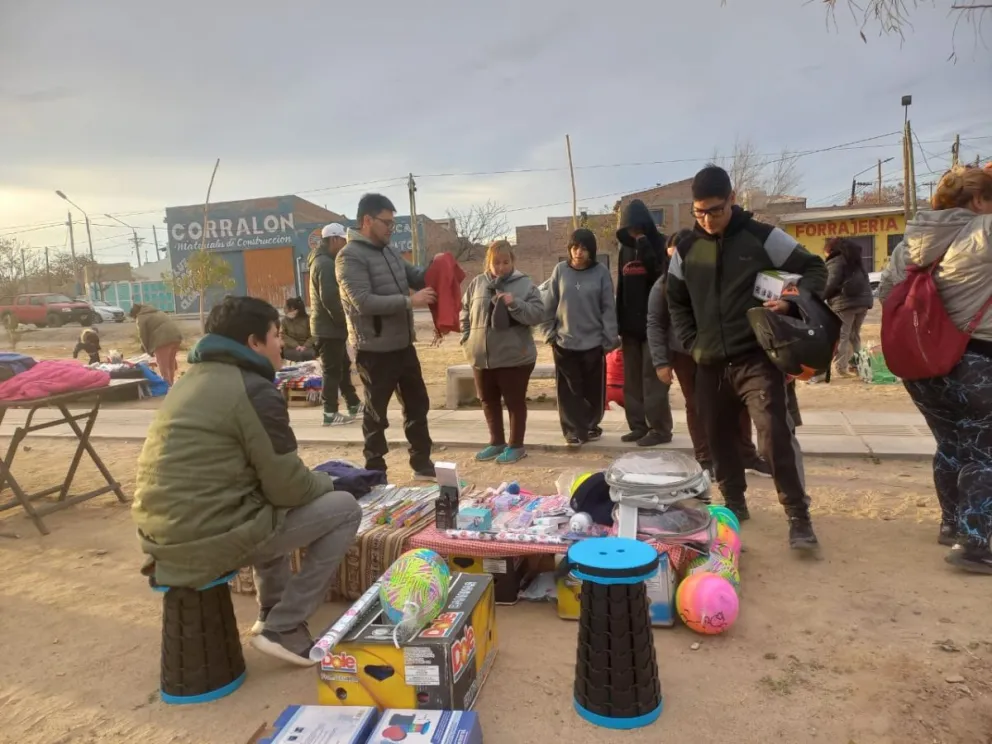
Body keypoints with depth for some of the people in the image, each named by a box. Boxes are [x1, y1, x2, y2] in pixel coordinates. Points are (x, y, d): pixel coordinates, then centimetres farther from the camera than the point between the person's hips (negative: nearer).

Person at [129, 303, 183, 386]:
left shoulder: (141, 318, 4)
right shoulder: (156, 312, 29)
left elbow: (143, 336, 2)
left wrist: (149, 350, 15)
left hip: (163, 340, -8)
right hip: (176, 335, 8)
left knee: (163, 366, 2)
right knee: (171, 363, 21)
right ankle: (171, 383, 31)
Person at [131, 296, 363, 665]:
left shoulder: (192, 380, 15)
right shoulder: (254, 390, -13)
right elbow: (288, 488, -12)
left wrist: (312, 483, 21)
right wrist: (324, 482, 10)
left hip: (164, 535, 9)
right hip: (206, 540, -9)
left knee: (270, 506, 32)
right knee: (345, 508, 1)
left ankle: (272, 612, 29)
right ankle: (283, 628, 4)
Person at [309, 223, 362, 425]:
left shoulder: (322, 260, 16)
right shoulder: (325, 264, -18)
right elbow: (329, 299, -25)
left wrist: (341, 321, 12)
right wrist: (343, 321, -16)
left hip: (329, 325, 10)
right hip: (329, 327, -10)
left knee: (343, 365, 18)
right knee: (332, 370, -4)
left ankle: (353, 404, 29)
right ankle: (330, 413, 2)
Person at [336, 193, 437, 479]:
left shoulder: (388, 251, 11)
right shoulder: (350, 257, -14)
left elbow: (414, 276, 21)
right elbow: (364, 302, -25)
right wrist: (409, 301, -25)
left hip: (403, 345, 9)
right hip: (375, 350, -8)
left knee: (418, 404, 16)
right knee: (376, 413, 5)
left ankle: (422, 464, 31)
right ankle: (375, 473, 20)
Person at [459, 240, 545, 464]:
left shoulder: (525, 284, -4)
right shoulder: (477, 283, 6)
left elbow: (538, 314, -10)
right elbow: (465, 313, 13)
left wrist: (515, 304, -24)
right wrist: (467, 340, 3)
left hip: (515, 357, -4)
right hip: (482, 357, 5)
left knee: (515, 401, 6)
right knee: (489, 401, 16)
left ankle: (516, 446, 20)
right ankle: (496, 442, 32)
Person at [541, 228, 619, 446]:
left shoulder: (601, 272, -4)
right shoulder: (560, 270, 0)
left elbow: (609, 309, -3)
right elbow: (549, 306, 3)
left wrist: (610, 339, -6)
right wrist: (550, 333, -1)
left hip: (594, 342, 0)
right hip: (564, 343, 1)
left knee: (594, 389, 10)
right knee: (569, 390, 3)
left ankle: (591, 425, 28)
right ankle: (574, 431, 11)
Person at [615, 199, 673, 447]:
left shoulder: (661, 245, -5)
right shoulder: (626, 249, 13)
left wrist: (644, 248, -22)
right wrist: (619, 322, 11)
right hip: (631, 325, 7)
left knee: (653, 377, -6)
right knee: (632, 379, 8)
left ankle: (659, 428, 1)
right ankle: (638, 426, 15)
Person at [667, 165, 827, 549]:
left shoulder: (763, 237, -2)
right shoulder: (686, 250, 8)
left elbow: (814, 268, 5)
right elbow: (676, 302, 20)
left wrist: (793, 301, -15)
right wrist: (692, 342, 7)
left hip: (758, 358, -4)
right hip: (711, 365, 4)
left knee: (776, 435, -14)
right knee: (718, 438, 12)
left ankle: (799, 517, -2)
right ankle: (734, 504, 30)